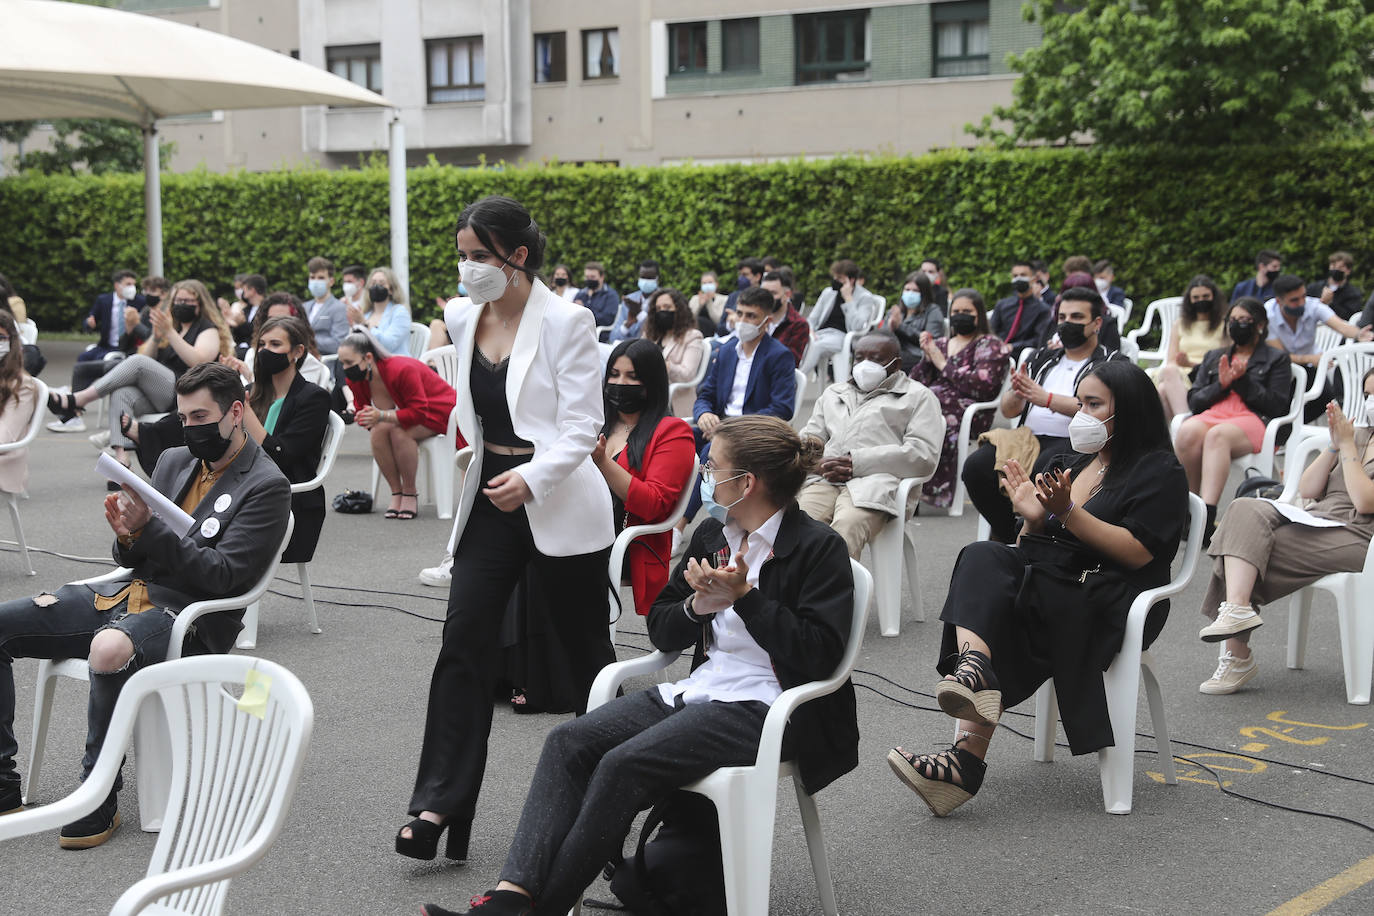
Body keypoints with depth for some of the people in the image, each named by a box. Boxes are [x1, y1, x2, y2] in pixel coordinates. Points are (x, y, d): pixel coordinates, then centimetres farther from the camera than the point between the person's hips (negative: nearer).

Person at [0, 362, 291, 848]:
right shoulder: (174, 462, 18)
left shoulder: (266, 487, -4)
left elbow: (223, 575, -14)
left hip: (187, 615, -8)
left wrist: (148, 528, -20)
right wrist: (127, 536, -6)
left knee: (109, 650, -40)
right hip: (128, 591, 8)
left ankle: (100, 798, -24)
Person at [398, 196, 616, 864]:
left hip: (558, 502, -5)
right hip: (490, 496, 5)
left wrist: (532, 476, -31)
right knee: (463, 641, -6)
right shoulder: (462, 317, 5)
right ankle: (440, 804, -6)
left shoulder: (566, 322, -13)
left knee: (585, 646, 9)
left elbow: (582, 426, -17)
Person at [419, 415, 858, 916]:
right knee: (569, 740, -15)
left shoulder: (820, 548, -7)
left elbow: (820, 654, -15)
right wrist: (699, 605, -7)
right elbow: (660, 630, 15)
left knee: (625, 762, -27)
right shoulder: (712, 534, 15)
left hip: (762, 707, -7)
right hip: (699, 688, 7)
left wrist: (745, 597, -18)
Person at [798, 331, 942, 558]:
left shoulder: (917, 396, 17)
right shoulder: (833, 393, 35)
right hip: (824, 479, 4)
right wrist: (819, 464, 0)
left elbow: (923, 455, 1)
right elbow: (807, 439, 27)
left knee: (847, 527, -38)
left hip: (876, 482, -4)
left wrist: (856, 462, -6)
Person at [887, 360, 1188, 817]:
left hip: (1106, 604, -6)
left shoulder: (1160, 472, 4)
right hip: (1046, 582, 6)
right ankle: (975, 669, -49)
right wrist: (1033, 519, 0)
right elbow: (1029, 547, 22)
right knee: (983, 558, -26)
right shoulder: (1067, 464, 25)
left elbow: (1138, 553, -11)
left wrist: (1068, 513, -17)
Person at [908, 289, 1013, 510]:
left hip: (966, 411, -5)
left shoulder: (989, 346, 9)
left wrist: (944, 365, -2)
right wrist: (927, 358, 3)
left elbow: (983, 386, -9)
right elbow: (916, 381, 21)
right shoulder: (940, 343, 27)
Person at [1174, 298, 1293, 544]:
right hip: (1210, 414, 4)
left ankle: (1207, 514, -55)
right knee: (1187, 432, -36)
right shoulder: (1214, 357, 30)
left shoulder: (1276, 360, 19)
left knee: (1218, 435, -41)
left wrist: (1242, 380, -3)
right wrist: (1221, 385, 1)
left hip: (1253, 420, -3)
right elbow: (1194, 401, 19)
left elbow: (1276, 405, 4)